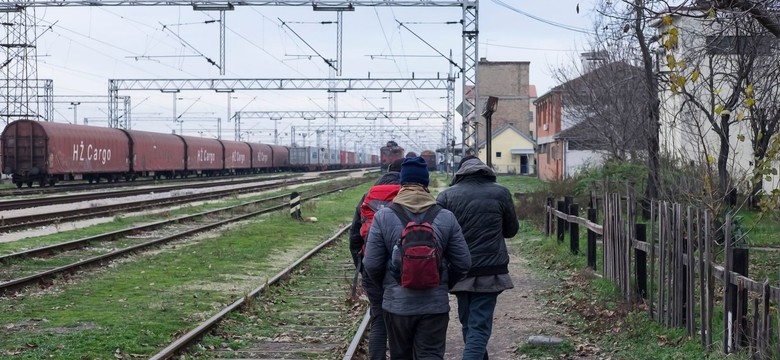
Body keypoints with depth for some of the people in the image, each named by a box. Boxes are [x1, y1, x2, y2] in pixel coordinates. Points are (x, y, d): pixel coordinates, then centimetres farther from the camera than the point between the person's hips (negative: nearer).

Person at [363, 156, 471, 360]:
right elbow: (463, 263, 0)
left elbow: (371, 264, -5)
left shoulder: (383, 217, -6)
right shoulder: (446, 218, -3)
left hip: (397, 304, 0)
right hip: (435, 305, 0)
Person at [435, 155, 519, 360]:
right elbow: (512, 230, 11)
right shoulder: (500, 193, -1)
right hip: (489, 272, -2)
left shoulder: (446, 196, -2)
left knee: (468, 325, 18)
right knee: (479, 327, -4)